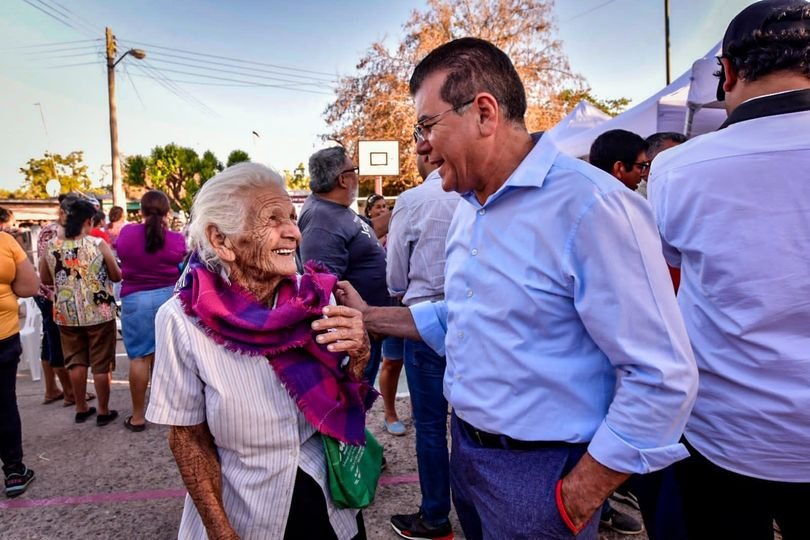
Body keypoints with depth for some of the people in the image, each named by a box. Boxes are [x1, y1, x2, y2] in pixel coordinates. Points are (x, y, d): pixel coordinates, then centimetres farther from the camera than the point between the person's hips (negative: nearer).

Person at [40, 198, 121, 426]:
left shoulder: (51, 246, -2)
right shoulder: (98, 244, -13)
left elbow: (44, 279, 10)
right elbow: (117, 276, -5)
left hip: (67, 314, 4)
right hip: (99, 313, -4)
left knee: (75, 361, 17)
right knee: (101, 363, 6)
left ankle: (81, 409, 28)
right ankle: (103, 411, 15)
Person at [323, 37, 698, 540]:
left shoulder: (590, 204, -24)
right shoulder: (468, 211, 5)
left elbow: (662, 379, -23)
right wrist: (368, 316, 6)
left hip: (538, 470, -8)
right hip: (466, 449, 8)